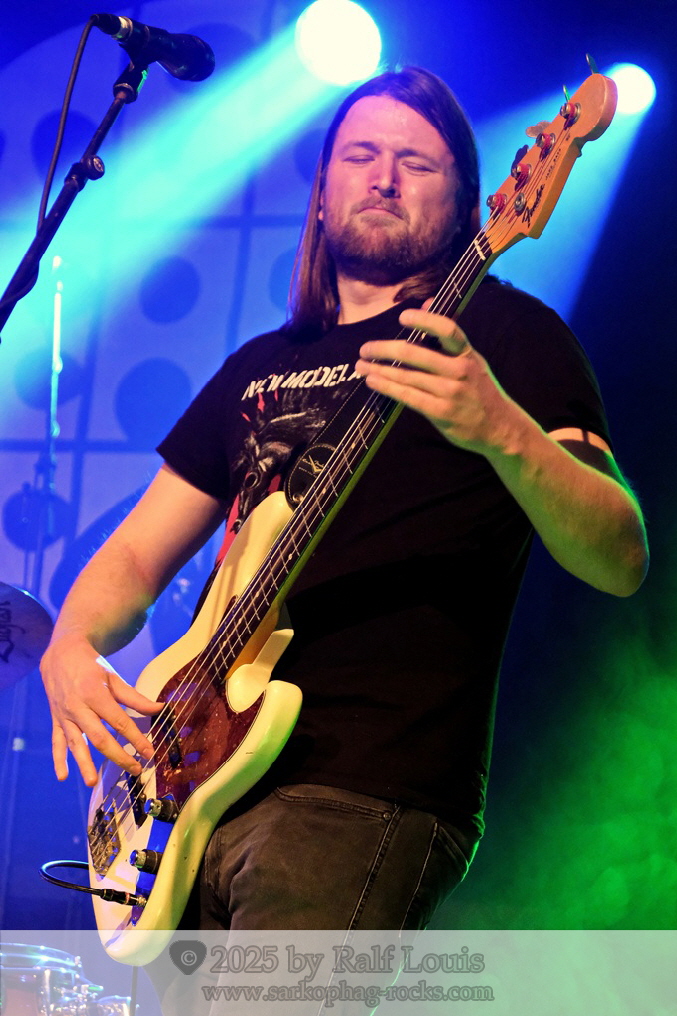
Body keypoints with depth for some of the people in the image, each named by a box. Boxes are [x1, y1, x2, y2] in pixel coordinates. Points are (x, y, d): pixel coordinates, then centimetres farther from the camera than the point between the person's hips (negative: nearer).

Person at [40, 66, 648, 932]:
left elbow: (620, 562, -9)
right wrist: (71, 648, -1)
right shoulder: (259, 367, 21)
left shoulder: (504, 333, 3)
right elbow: (137, 555, 21)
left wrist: (501, 431, -27)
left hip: (370, 795, -6)